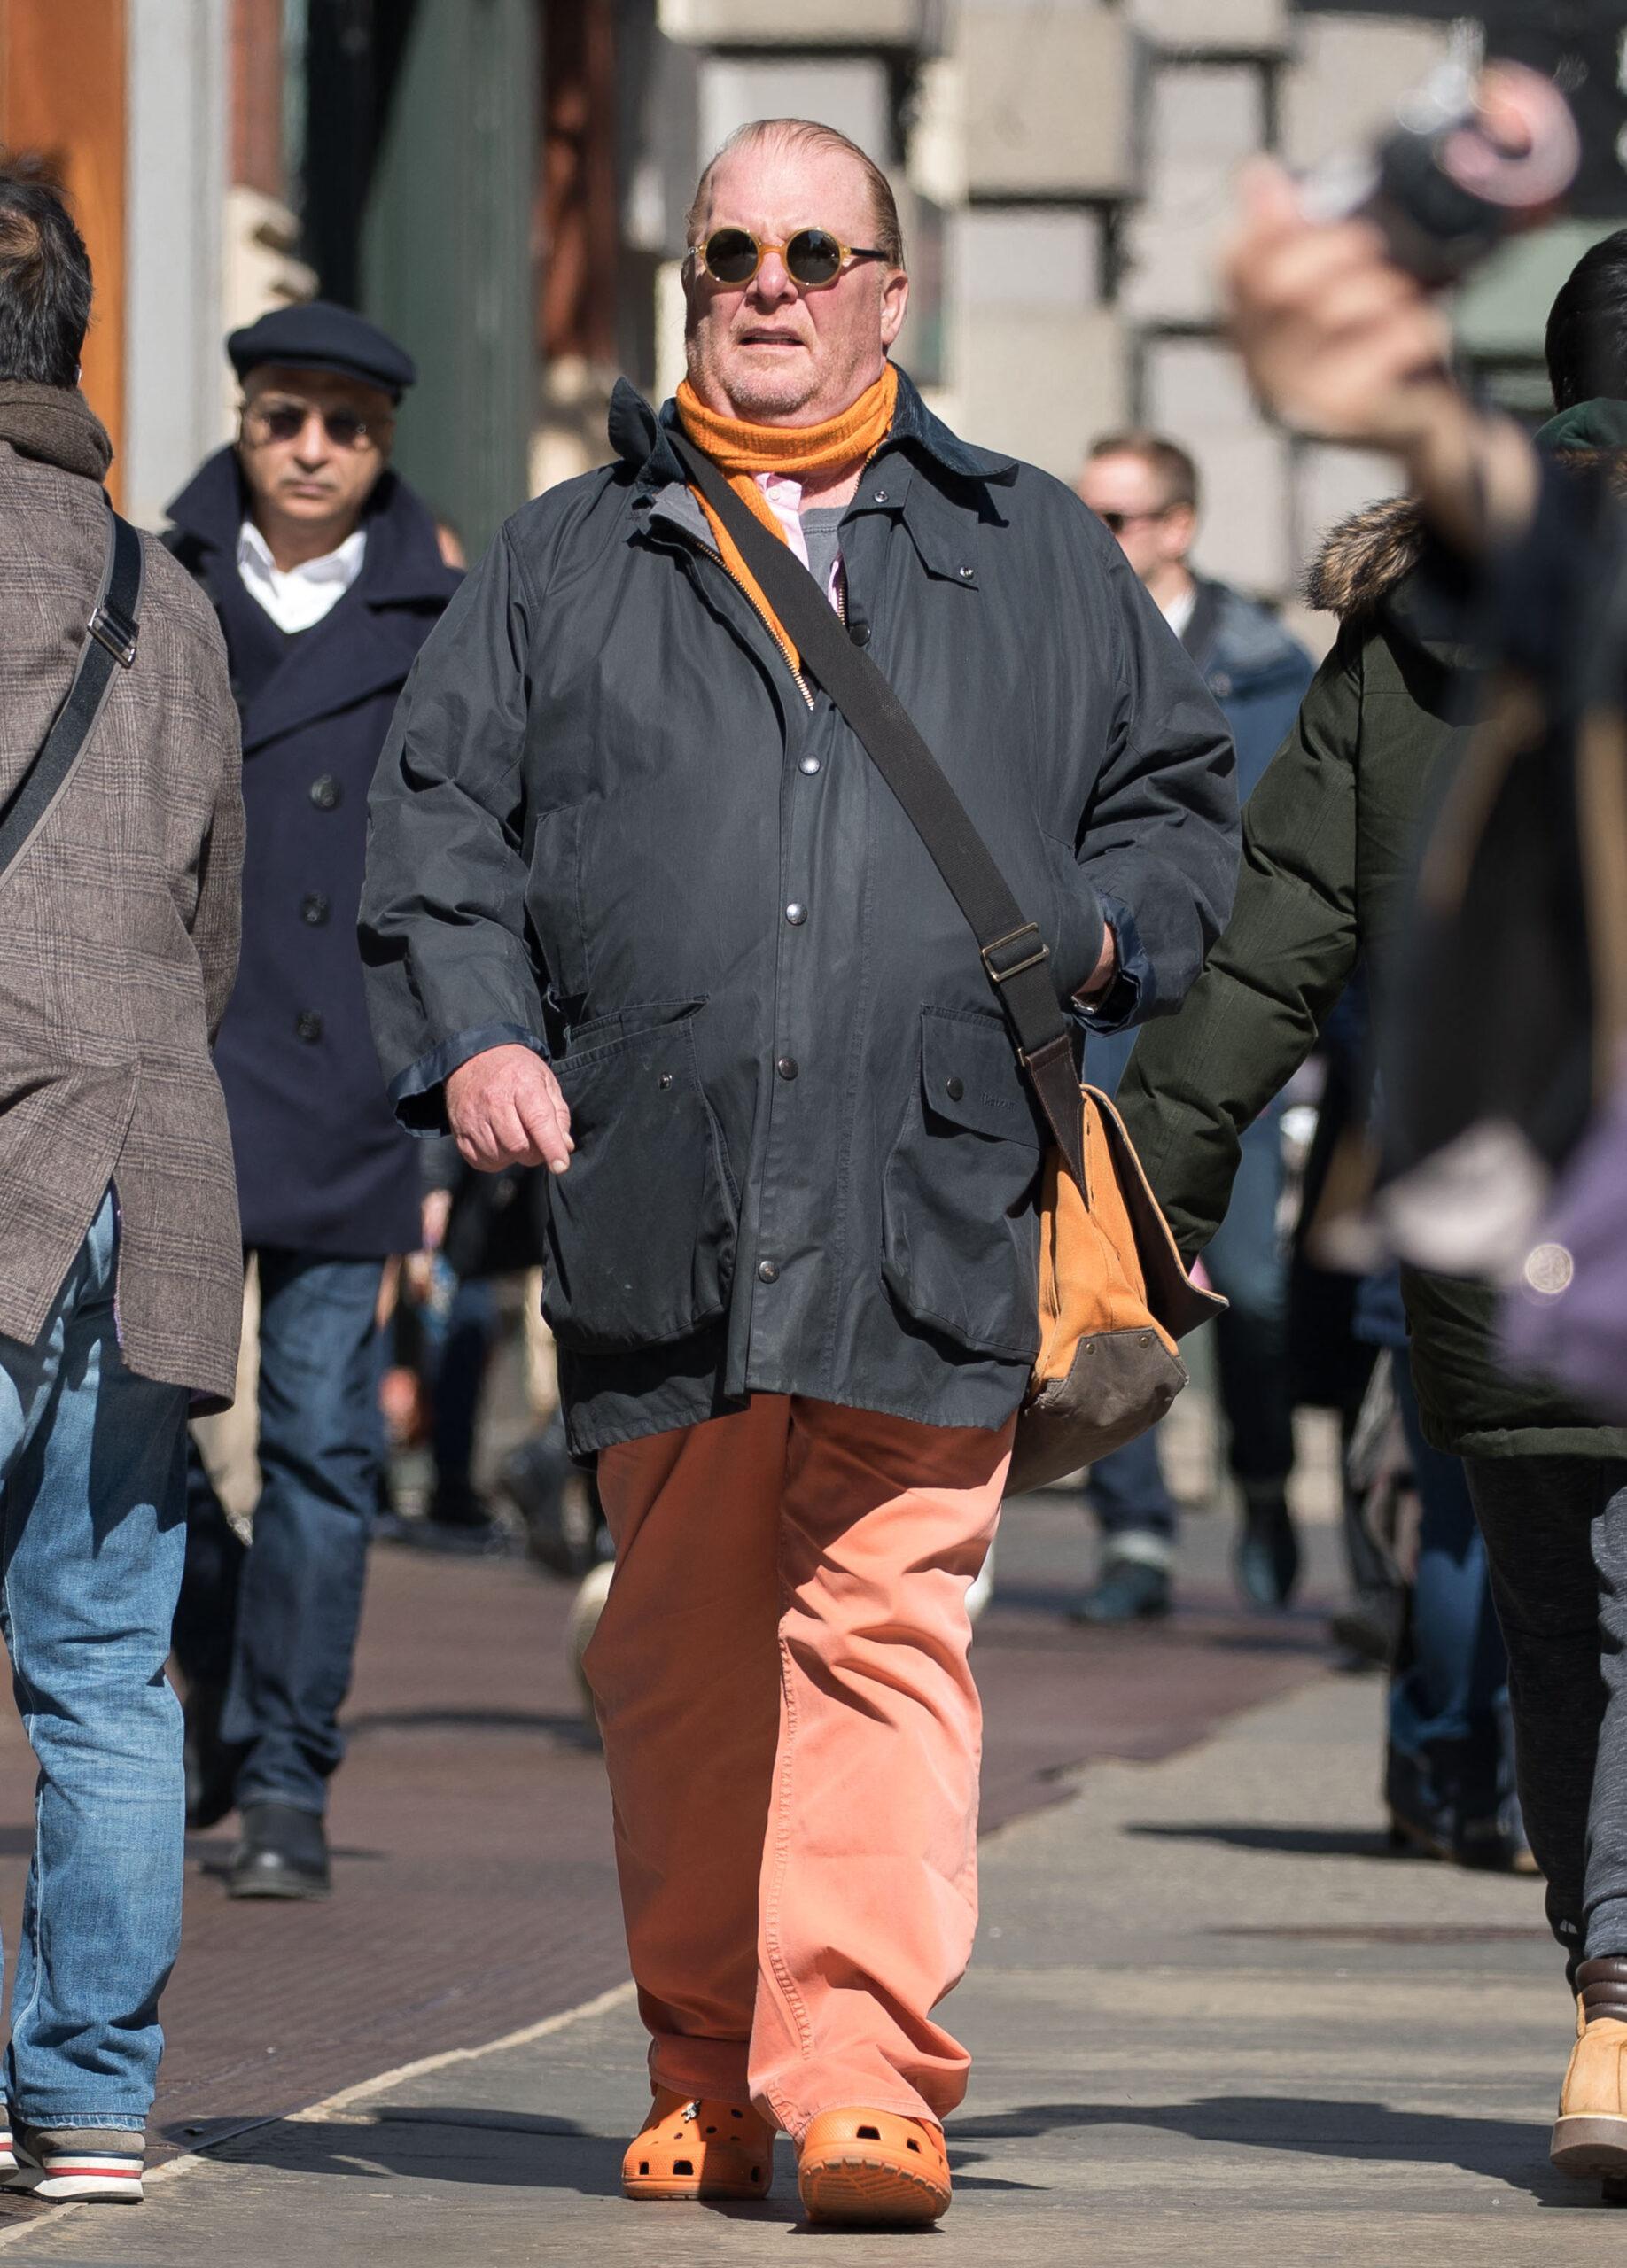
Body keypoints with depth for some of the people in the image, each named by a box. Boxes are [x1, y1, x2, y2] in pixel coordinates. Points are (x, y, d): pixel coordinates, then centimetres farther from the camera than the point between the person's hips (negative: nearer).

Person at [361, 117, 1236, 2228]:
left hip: (927, 1202, -1)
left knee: (885, 1630, -11)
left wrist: (1105, 931, 3)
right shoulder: (568, 564, 16)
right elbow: (439, 810, 12)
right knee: (683, 1642, 6)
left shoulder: (1034, 557, 17)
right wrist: (475, 1027, -4)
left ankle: (860, 2073, -16)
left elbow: (1181, 790, 23)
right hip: (657, 1197, 2)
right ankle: (705, 2075, 16)